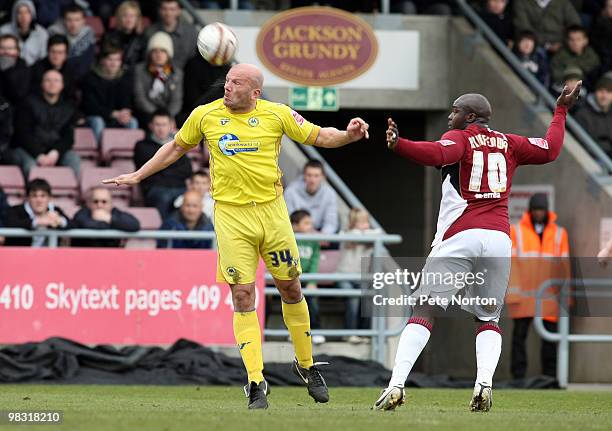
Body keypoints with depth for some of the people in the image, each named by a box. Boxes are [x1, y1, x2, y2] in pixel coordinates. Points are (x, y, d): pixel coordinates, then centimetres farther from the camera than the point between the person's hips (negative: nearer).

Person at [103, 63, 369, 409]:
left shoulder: (277, 114, 1)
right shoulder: (205, 116, 3)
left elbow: (319, 136, 7)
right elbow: (176, 147, 18)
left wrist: (349, 135, -13)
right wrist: (138, 176, 20)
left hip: (271, 210, 1)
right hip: (230, 215, 0)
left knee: (291, 289, 8)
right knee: (243, 296, -7)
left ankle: (306, 365, 27)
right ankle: (257, 383, -5)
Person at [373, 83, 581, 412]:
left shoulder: (458, 138, 5)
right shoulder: (508, 144, 18)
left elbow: (438, 154, -18)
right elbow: (551, 150, 29)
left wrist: (398, 145, -28)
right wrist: (561, 112, 41)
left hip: (460, 237, -4)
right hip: (499, 239, 4)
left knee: (424, 311, -2)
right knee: (488, 319, 17)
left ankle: (396, 384, -16)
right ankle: (484, 382, -8)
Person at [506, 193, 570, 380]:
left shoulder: (559, 234, 12)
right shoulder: (516, 231, 7)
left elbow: (564, 265, 10)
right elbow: (511, 262, 1)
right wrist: (512, 293, -8)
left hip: (549, 297, 1)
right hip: (523, 295, -1)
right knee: (519, 335, -6)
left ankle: (550, 376, 3)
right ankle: (518, 376, -4)